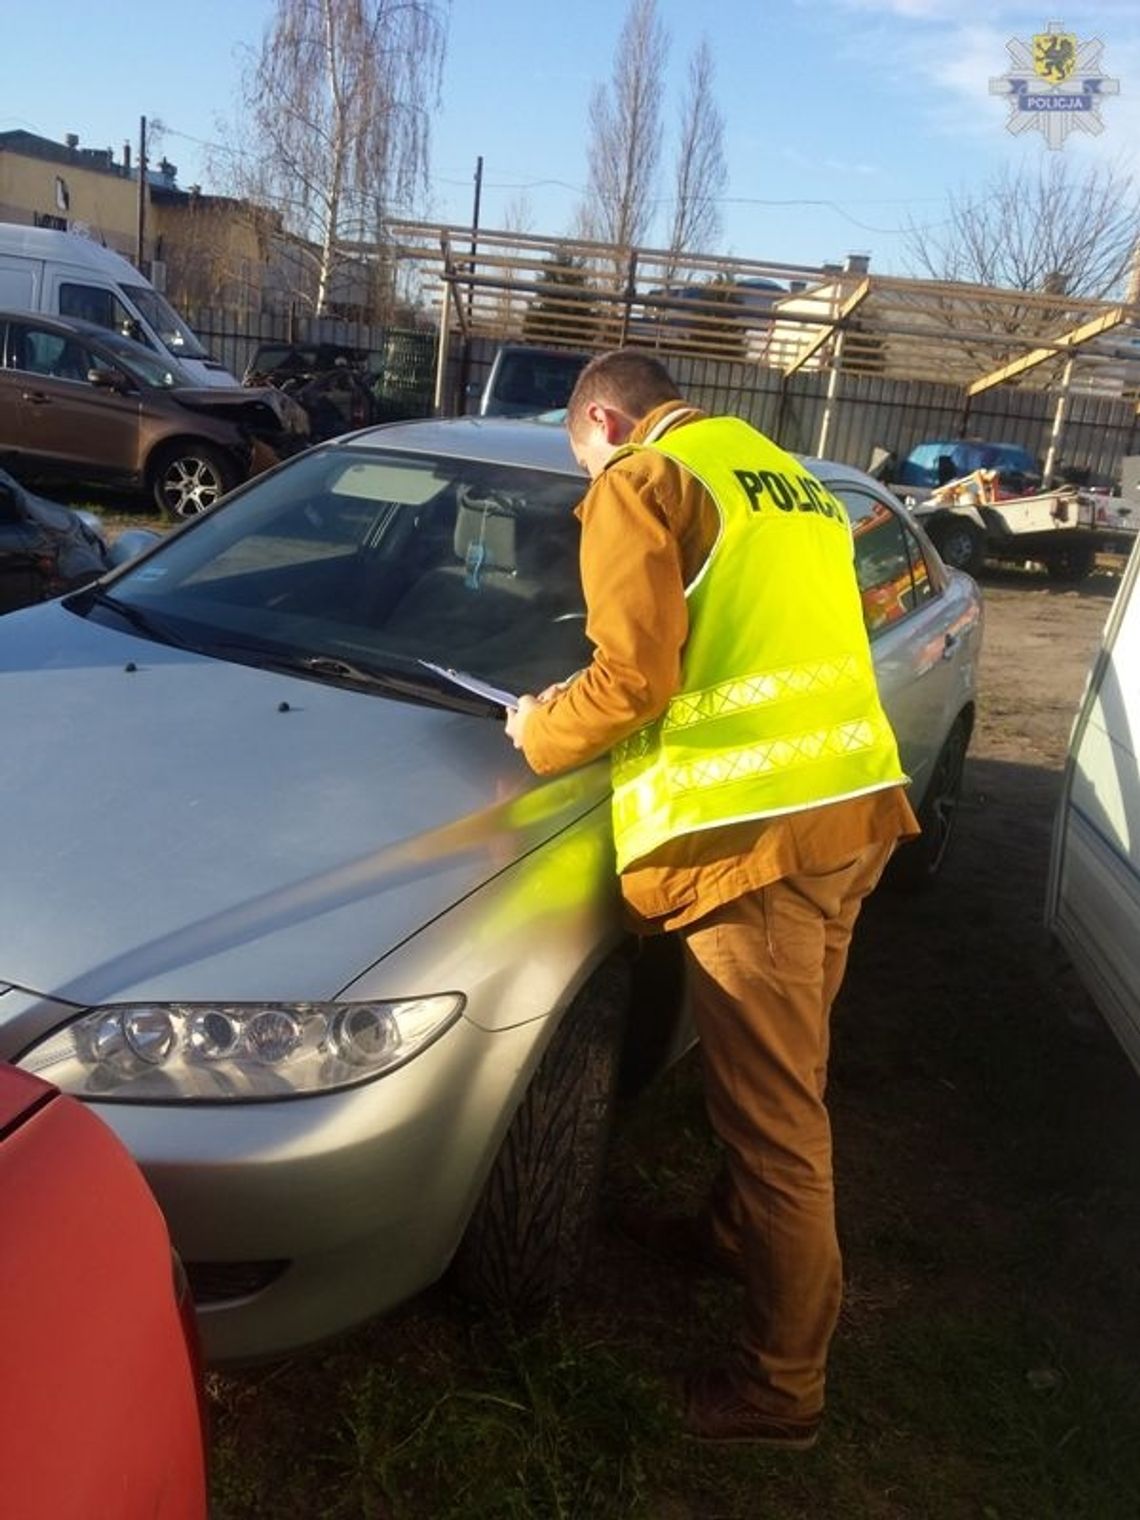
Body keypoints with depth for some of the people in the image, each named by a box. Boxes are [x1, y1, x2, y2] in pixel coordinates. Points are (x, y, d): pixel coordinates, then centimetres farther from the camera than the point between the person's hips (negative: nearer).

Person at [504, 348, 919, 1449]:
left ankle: (781, 1387, 17)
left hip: (758, 831, -9)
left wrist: (539, 729, 4)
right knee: (779, 1080, 24)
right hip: (857, 807, 9)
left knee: (773, 1112, 2)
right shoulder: (782, 473, 22)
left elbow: (633, 678, -14)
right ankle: (734, 1232, 46)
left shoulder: (643, 482, -4)